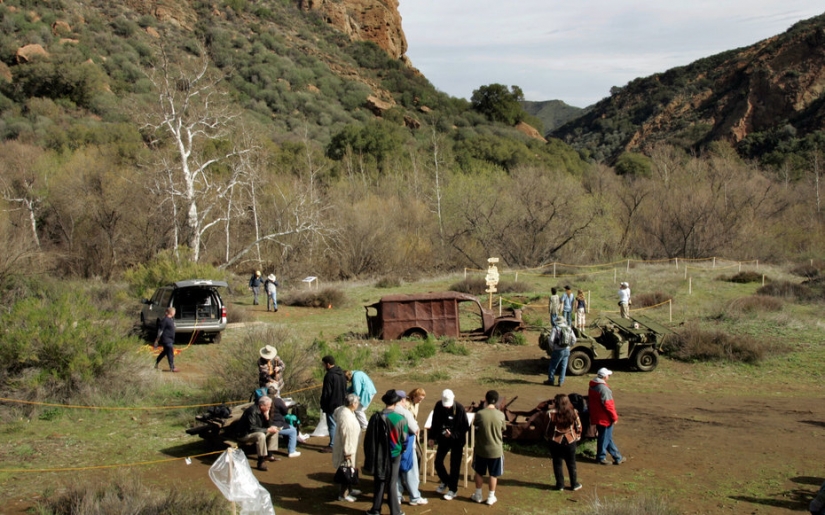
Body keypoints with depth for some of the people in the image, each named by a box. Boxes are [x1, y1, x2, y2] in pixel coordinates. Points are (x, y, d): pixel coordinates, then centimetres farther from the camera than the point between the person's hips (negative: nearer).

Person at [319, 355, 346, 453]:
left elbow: (326, 392, -18)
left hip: (332, 405, -9)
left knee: (332, 425, -3)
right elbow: (345, 389, 16)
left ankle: (332, 446, 1)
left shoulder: (329, 375, -19)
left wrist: (323, 405, -8)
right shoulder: (341, 373, 8)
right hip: (341, 404, 9)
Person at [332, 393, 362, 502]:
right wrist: (347, 452, -22)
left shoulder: (342, 409, -2)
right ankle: (343, 494, 18)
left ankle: (349, 490, 39)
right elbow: (346, 436, -27)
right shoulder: (346, 417, -31)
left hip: (349, 448, 10)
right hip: (346, 449, -10)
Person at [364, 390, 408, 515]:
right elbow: (404, 440, -4)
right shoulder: (401, 419, -16)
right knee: (392, 484, 8)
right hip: (394, 456, -1)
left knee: (379, 483, 15)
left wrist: (369, 456, 9)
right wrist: (401, 450, 18)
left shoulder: (375, 418, -12)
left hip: (378, 456, 1)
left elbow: (368, 439, -4)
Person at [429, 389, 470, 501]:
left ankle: (452, 490, 14)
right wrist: (433, 438, 5)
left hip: (456, 441, -4)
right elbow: (435, 423, 5)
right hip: (443, 439, 4)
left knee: (454, 466, 1)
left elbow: (465, 427, -14)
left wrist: (453, 435, -25)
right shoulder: (438, 406, -9)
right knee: (438, 462, 6)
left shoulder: (459, 409, -21)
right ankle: (445, 481, 32)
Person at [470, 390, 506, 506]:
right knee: (493, 474, 15)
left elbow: (475, 424, 4)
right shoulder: (500, 415, -13)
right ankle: (491, 498, 22)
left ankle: (478, 495, 29)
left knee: (479, 472, 19)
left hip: (481, 449, 0)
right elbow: (502, 429, 2)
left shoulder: (480, 414, -16)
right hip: (496, 450, 0)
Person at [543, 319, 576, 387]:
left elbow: (551, 340, -15)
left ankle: (551, 380, 15)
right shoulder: (569, 329, 5)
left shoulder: (555, 329, -9)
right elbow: (574, 340, 6)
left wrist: (553, 346, 2)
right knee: (563, 367, 11)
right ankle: (561, 382, 11)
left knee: (553, 366, 9)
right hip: (566, 350, 4)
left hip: (558, 351, -4)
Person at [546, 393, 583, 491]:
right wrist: (577, 437, 15)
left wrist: (548, 437, 7)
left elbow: (549, 428, -9)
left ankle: (560, 485, 14)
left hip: (556, 441, -2)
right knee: (571, 464, 14)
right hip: (570, 441, 3)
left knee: (557, 464, 10)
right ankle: (574, 484, 21)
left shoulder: (552, 413, -14)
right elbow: (579, 427, 1)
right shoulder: (573, 412, -5)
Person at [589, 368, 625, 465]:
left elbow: (590, 402, 17)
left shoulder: (592, 386, 7)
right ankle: (601, 457, 14)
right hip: (605, 418, -9)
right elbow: (608, 404, -22)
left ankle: (617, 457, 24)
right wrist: (614, 417, -13)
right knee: (605, 438, 4)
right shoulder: (603, 388, -23)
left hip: (596, 416, 9)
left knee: (608, 437, 16)